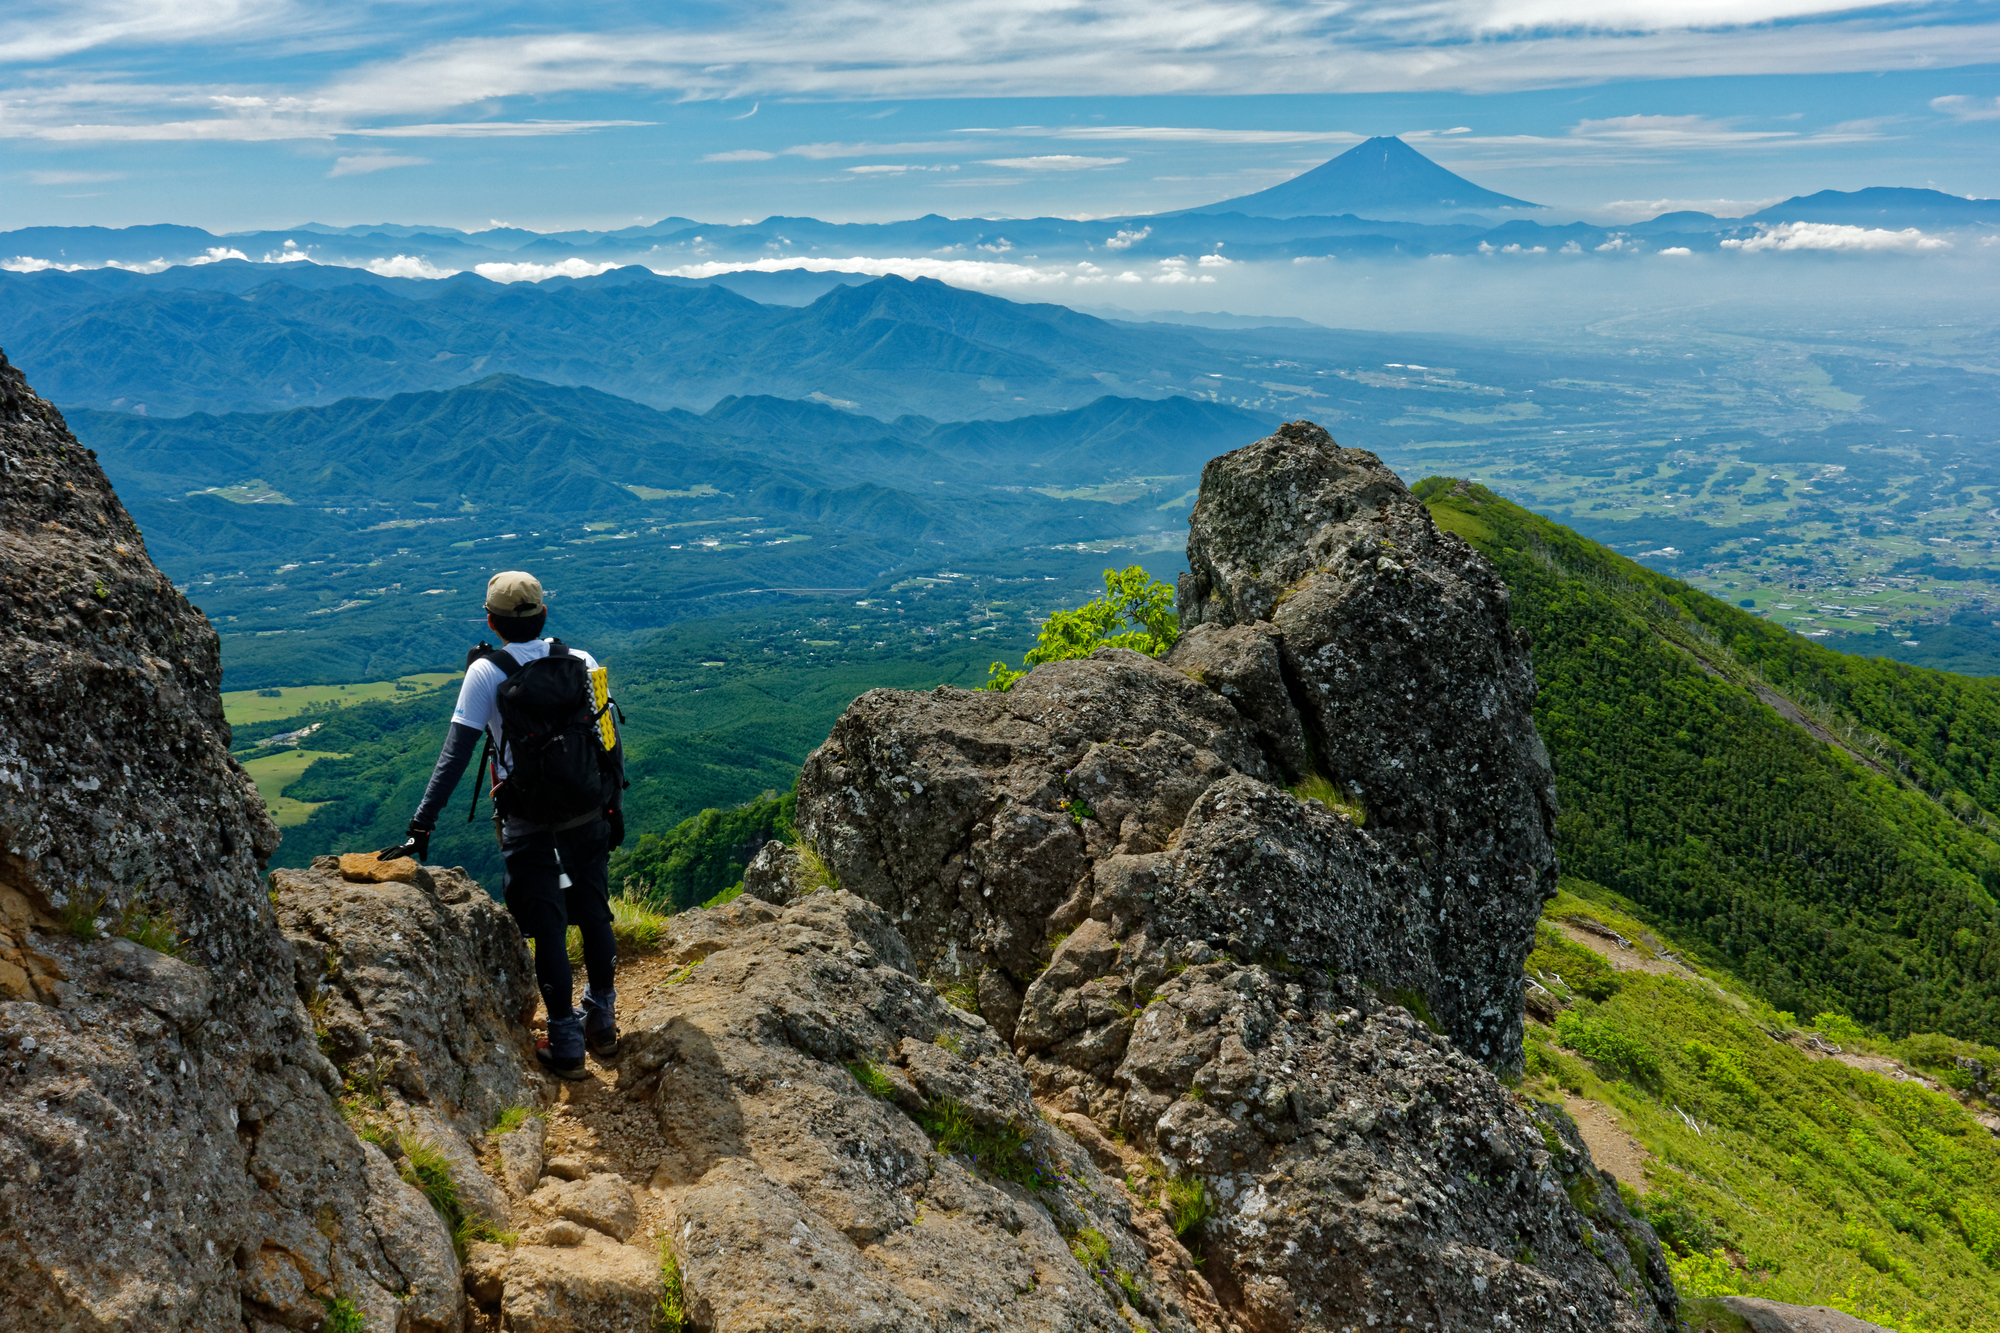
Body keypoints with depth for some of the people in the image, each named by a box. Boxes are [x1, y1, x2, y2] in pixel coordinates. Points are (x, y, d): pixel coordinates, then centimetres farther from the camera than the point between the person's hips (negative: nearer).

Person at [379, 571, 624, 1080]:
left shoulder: (486, 672, -9)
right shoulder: (581, 662, 1)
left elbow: (454, 757, -12)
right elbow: (612, 743, 4)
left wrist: (421, 827, -10)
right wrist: (611, 803, 15)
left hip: (529, 824, -3)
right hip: (589, 814, 4)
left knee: (548, 928, 5)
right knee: (594, 915, 17)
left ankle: (566, 1046, 12)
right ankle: (602, 1024, 32)